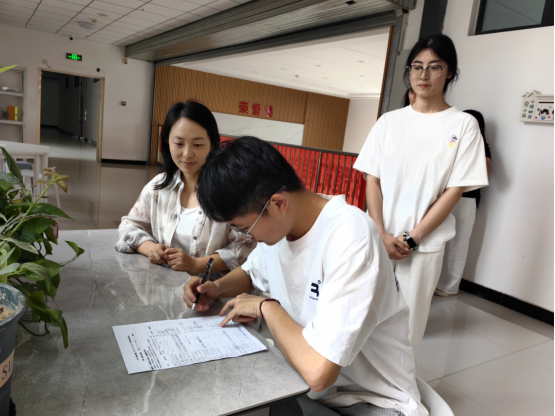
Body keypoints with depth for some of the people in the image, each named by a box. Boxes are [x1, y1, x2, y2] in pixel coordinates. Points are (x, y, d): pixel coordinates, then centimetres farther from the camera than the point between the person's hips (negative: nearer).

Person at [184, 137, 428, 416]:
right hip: (307, 382, 7)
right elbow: (251, 273, 18)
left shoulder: (349, 238, -28)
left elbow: (318, 372, -34)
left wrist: (267, 306, -17)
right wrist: (218, 288, -2)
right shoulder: (275, 223, -3)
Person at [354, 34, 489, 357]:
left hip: (425, 244, -2)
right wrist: (382, 235, -8)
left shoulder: (464, 125, 0)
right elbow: (373, 180, 3)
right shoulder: (389, 121, 6)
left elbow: (455, 191, -5)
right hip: (378, 238, 2)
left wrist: (411, 239, -10)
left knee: (408, 322, 5)